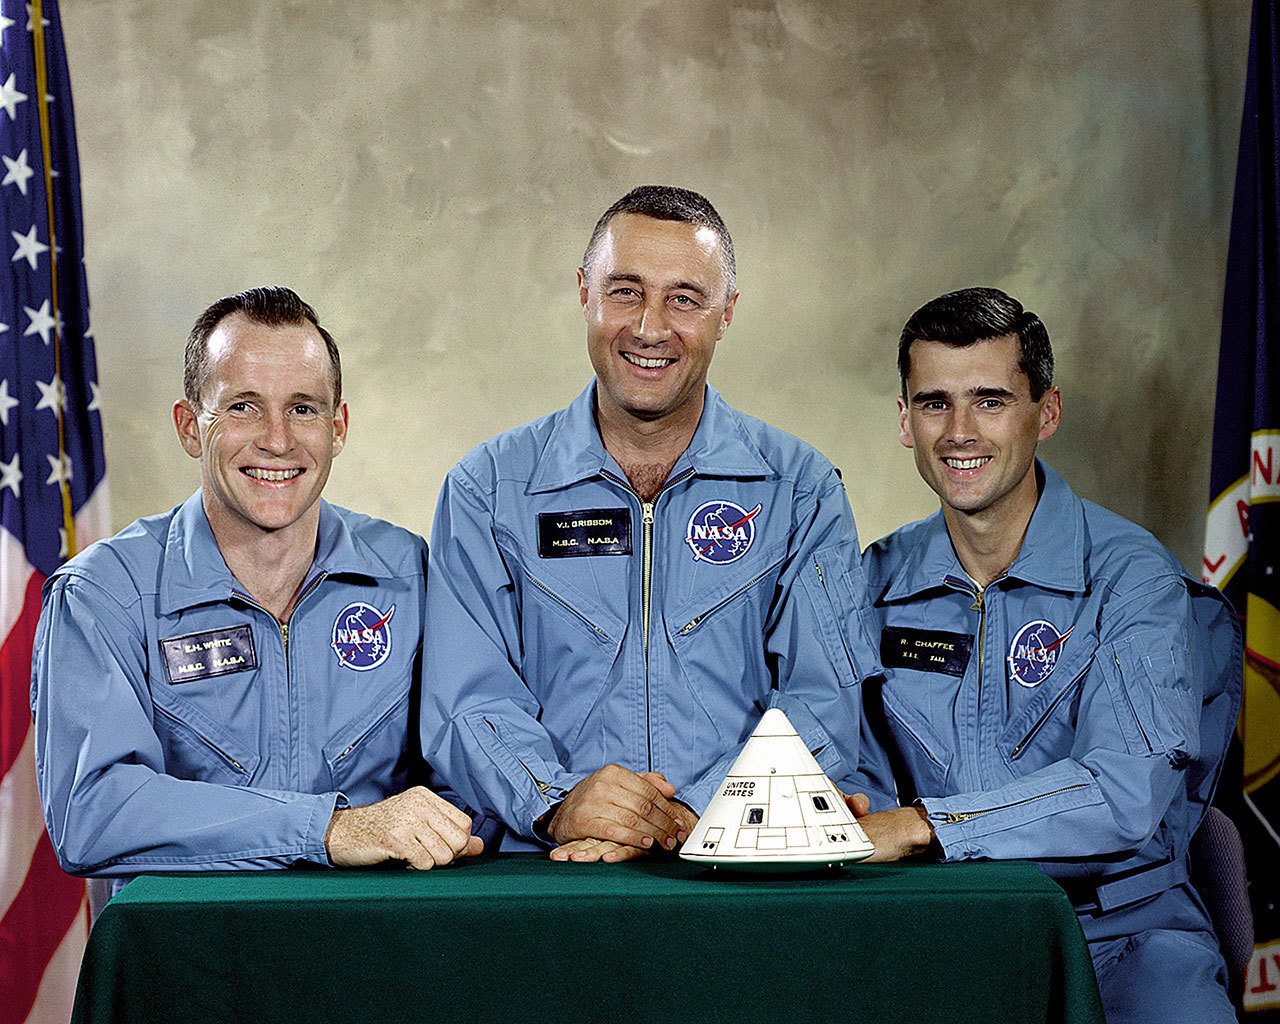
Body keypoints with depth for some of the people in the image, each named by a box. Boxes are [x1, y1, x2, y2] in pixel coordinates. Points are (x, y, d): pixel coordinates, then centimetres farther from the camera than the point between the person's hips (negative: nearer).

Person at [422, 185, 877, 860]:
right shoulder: (487, 488, 9)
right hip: (543, 873, 1)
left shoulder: (801, 489, 8)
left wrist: (688, 816, -17)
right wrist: (559, 803, -20)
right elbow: (469, 701, 0)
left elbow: (825, 707, -2)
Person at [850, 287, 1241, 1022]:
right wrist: (853, 817, -15)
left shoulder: (1131, 578, -7)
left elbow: (1130, 789, -21)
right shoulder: (877, 583, 8)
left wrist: (923, 824, -28)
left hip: (1118, 928, -3)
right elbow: (861, 775, 9)